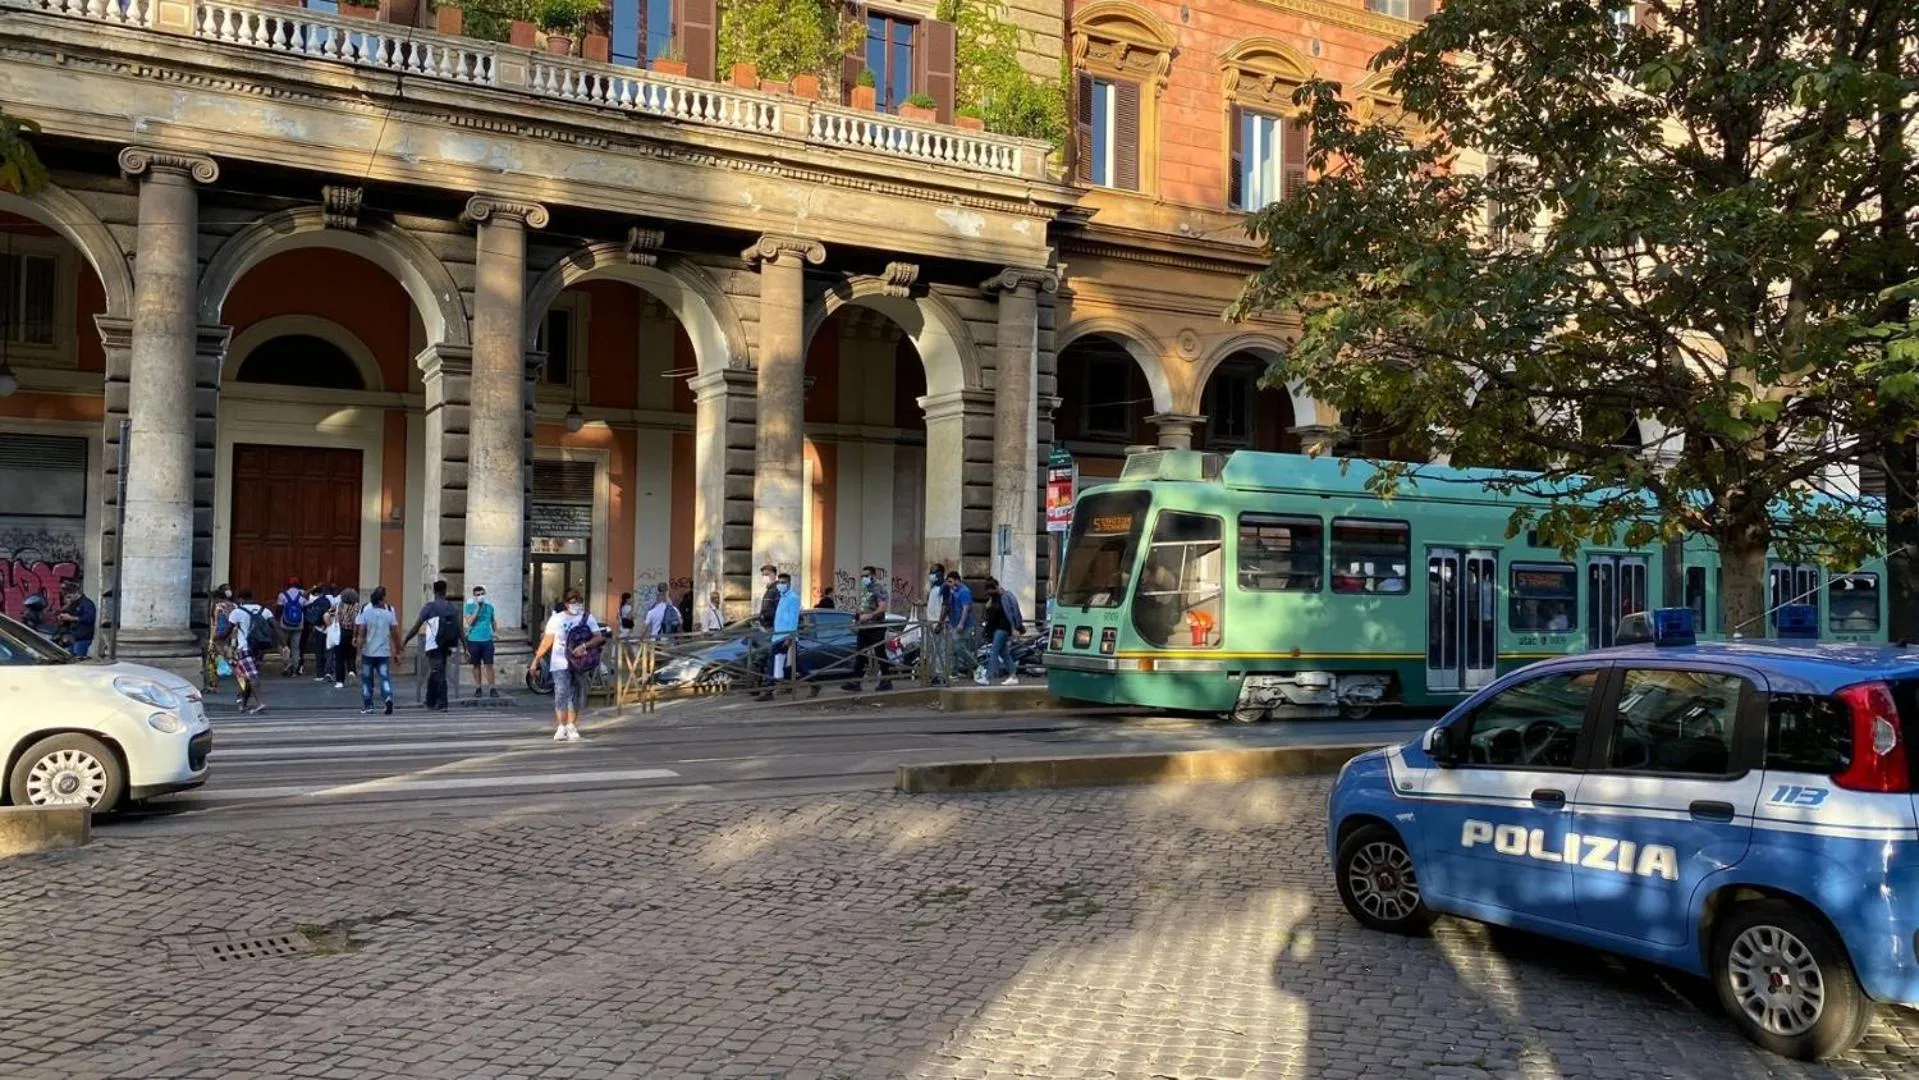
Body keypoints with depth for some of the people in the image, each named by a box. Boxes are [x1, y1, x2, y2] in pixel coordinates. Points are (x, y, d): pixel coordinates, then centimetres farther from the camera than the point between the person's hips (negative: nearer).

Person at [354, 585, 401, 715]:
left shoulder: (364, 610, -7)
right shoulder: (390, 611, -3)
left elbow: (361, 633, -9)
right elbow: (395, 633, -1)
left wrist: (358, 651, -6)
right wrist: (397, 648, 10)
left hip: (368, 652, 0)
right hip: (384, 652, 0)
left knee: (367, 679, 12)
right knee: (385, 677, 4)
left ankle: (367, 706, 17)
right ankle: (388, 697, -21)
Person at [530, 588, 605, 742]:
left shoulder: (588, 619, 7)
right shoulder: (556, 619, 7)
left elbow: (599, 637, -3)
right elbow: (547, 641, 8)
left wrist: (584, 646, -20)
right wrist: (536, 659, 4)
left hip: (579, 664, 2)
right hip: (560, 663, -1)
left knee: (576, 696, 5)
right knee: (561, 694, -13)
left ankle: (571, 727, 14)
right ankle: (561, 727, -12)